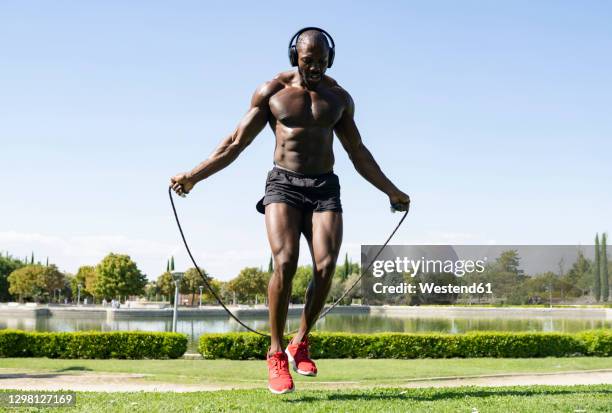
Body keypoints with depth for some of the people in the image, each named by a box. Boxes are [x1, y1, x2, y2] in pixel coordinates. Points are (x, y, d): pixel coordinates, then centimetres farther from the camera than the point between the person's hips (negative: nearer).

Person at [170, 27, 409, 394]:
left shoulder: (339, 98, 13)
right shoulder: (271, 92, 6)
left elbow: (359, 154, 22)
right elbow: (236, 143, 6)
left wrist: (392, 191, 24)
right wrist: (193, 176, -3)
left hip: (325, 188, 2)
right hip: (284, 185, -2)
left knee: (325, 268, -19)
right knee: (285, 264, -24)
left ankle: (301, 343, 3)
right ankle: (276, 354, -11)